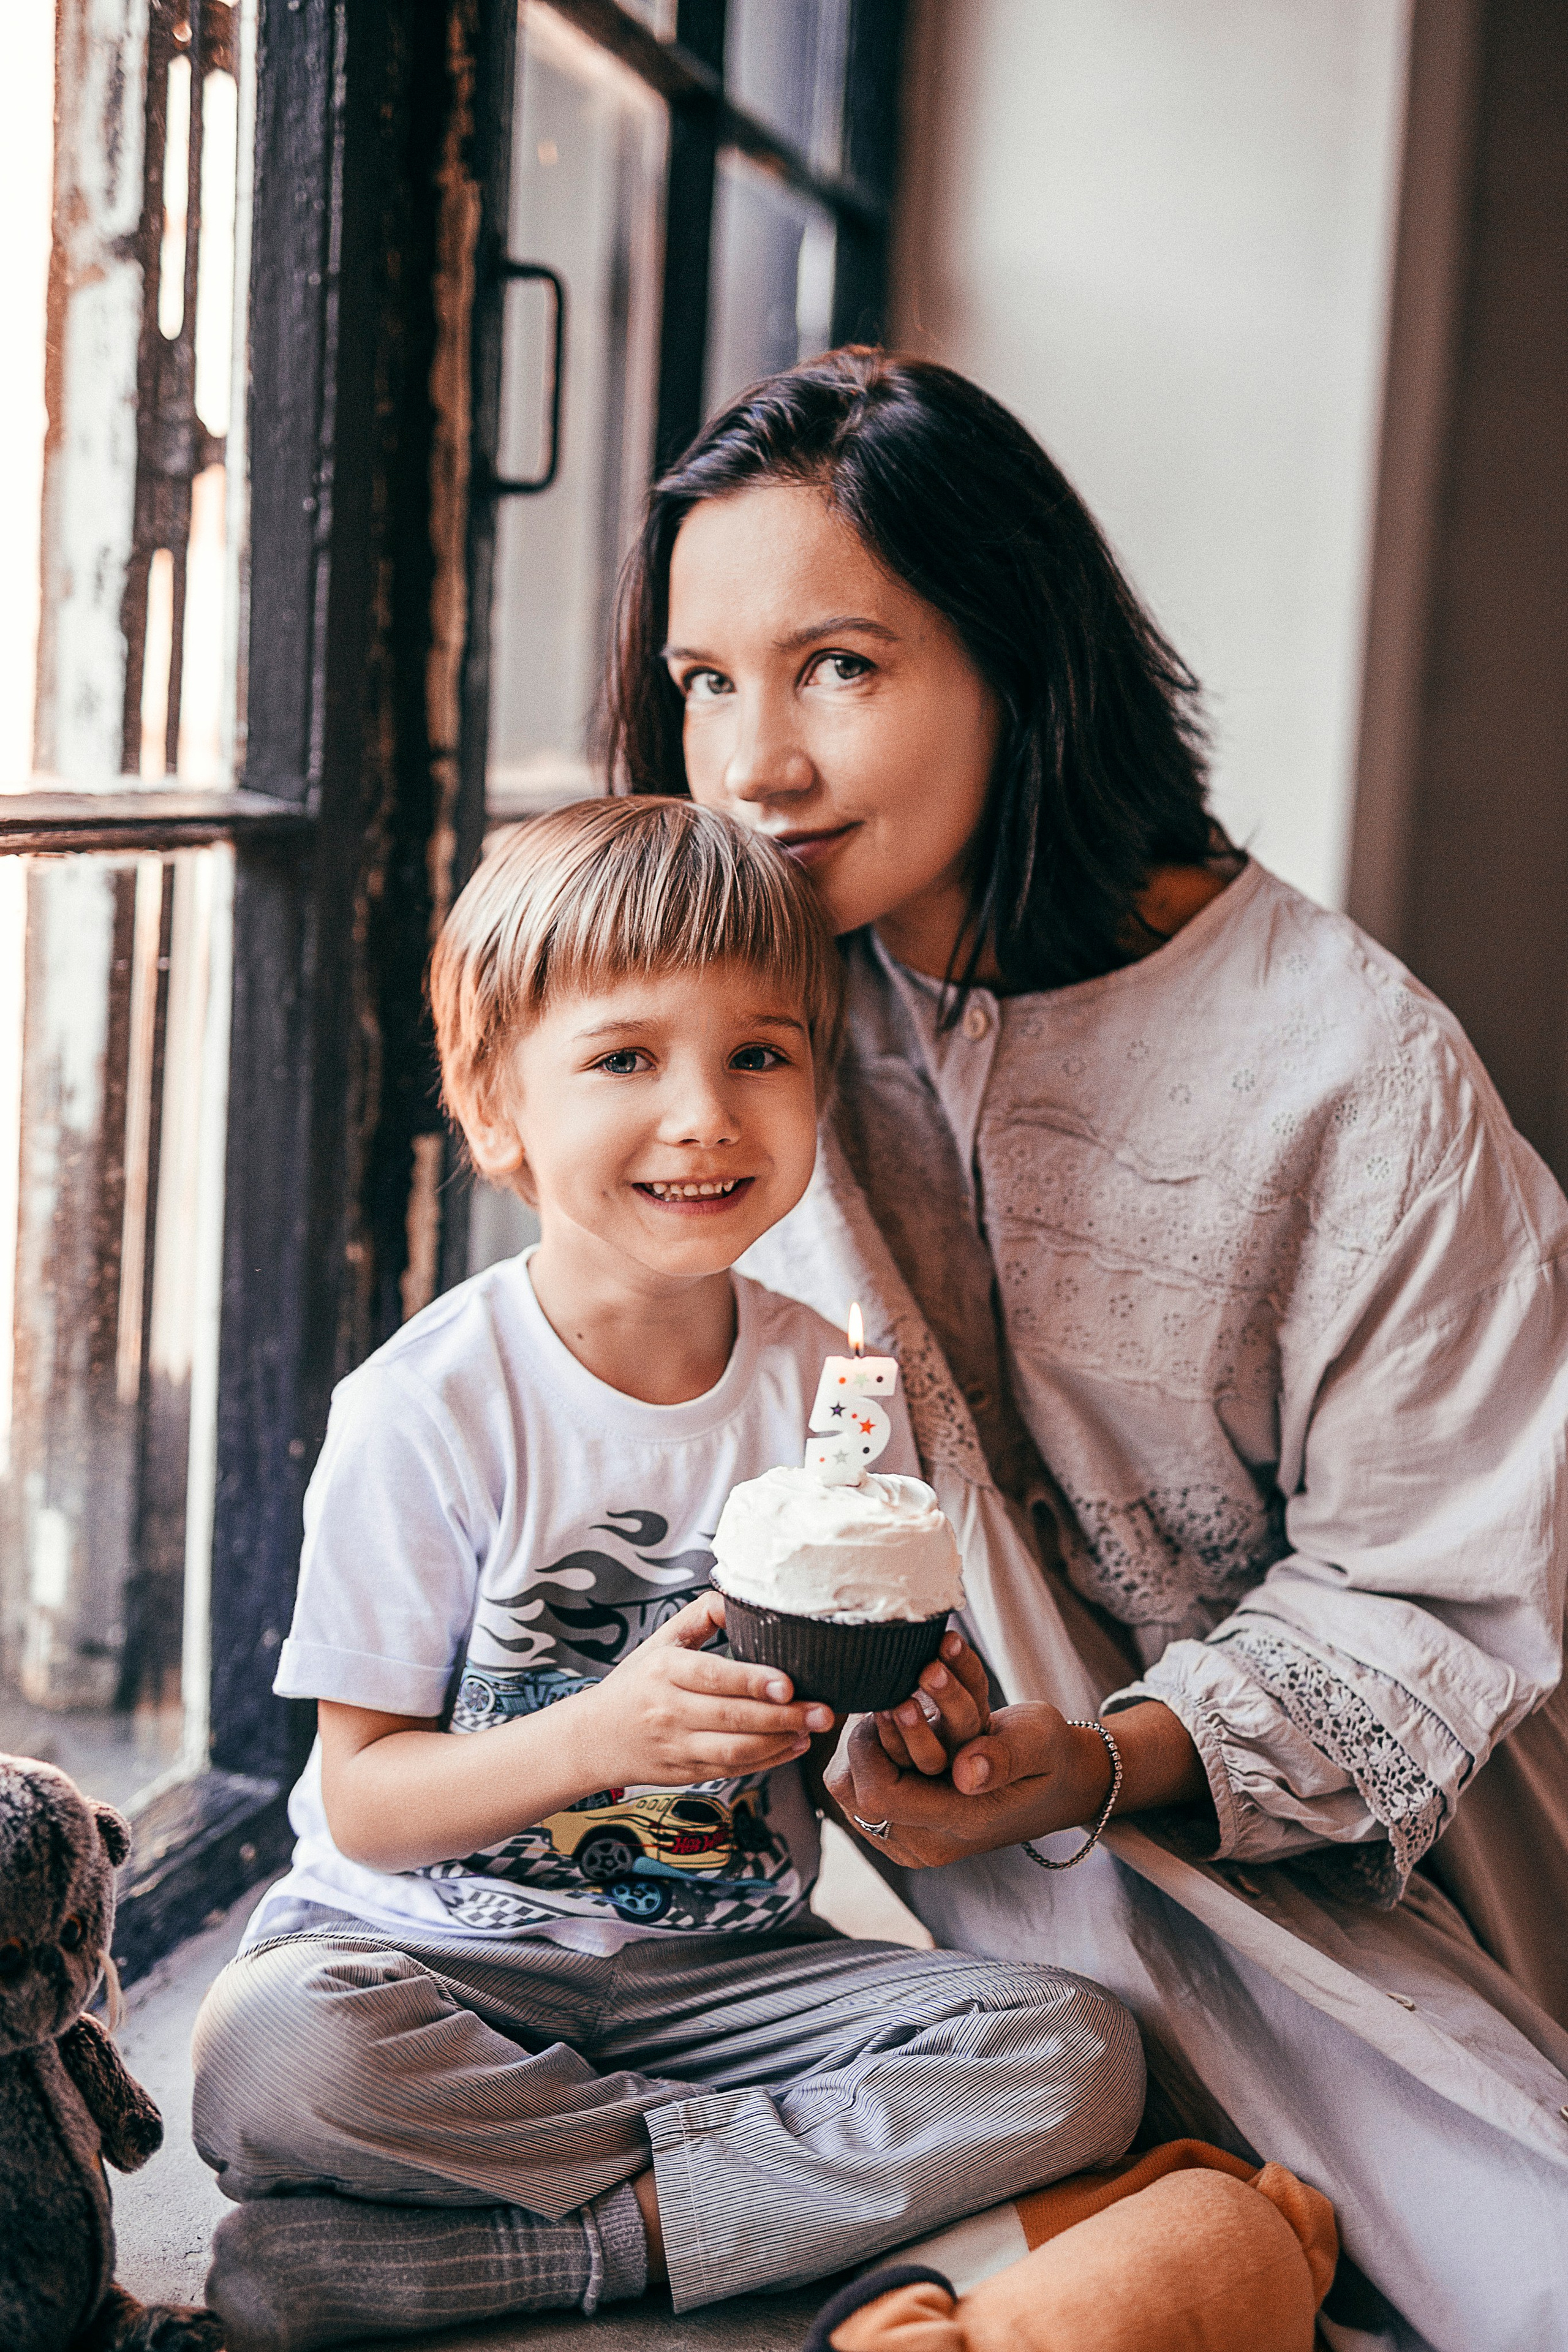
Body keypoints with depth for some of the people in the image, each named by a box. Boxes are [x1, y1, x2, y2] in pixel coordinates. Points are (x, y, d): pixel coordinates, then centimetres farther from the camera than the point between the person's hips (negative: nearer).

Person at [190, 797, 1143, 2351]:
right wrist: (602, 1733, -27)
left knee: (1079, 2055, -19)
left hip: (718, 1961, 3)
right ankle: (844, 2179, -17)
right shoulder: (428, 1410, -12)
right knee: (268, 2053, -34)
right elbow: (364, 1801, -10)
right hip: (442, 1957, -3)